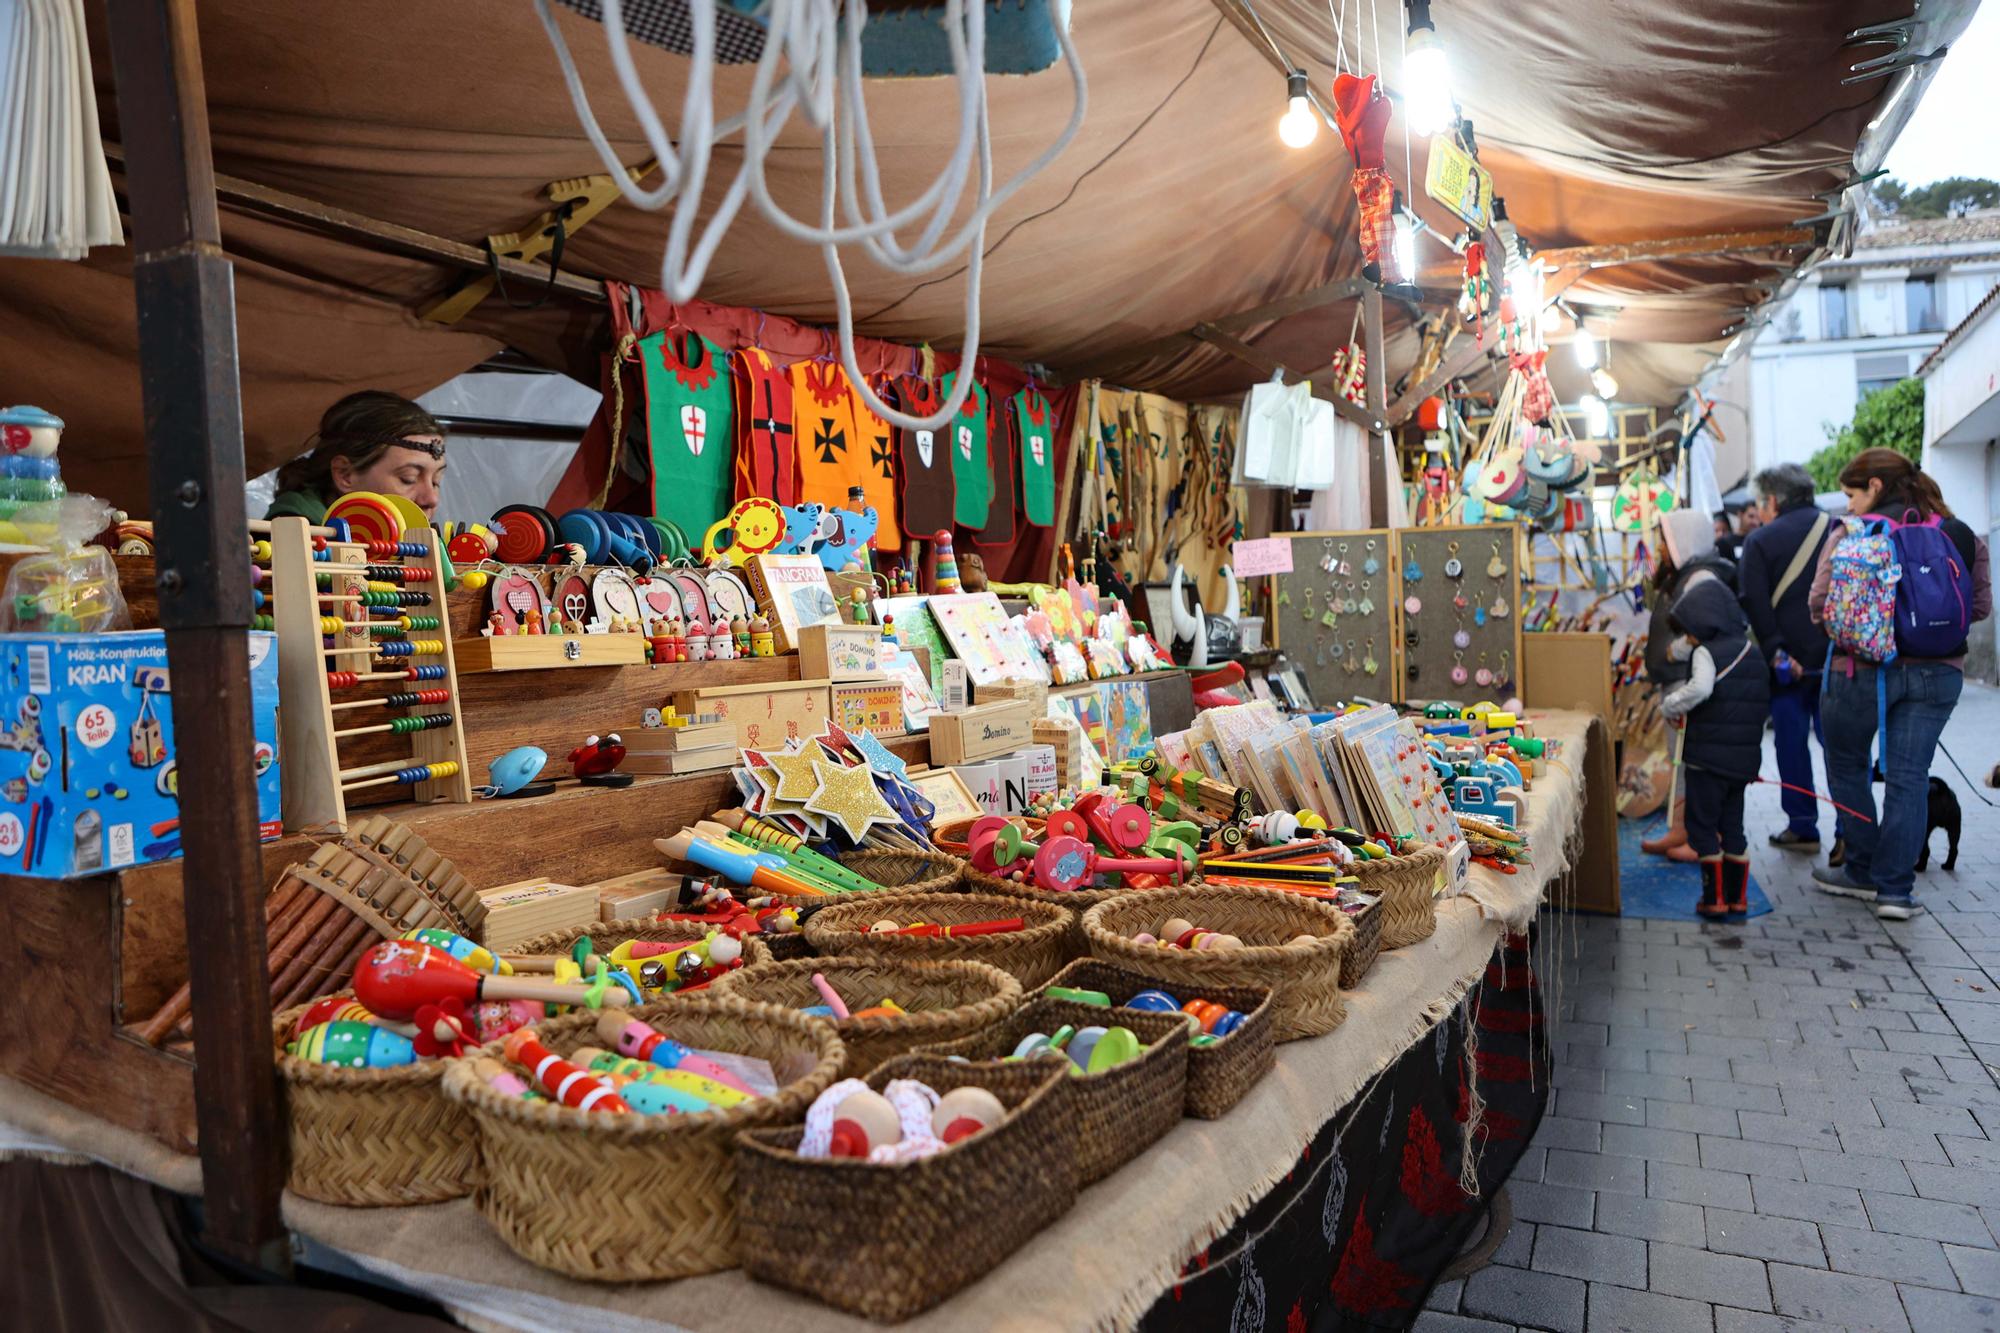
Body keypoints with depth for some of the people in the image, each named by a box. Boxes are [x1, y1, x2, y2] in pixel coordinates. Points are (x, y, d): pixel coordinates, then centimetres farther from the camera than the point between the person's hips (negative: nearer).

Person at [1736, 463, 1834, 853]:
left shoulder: (1759, 540, -4)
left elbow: (1754, 605, -14)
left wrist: (1775, 652, -13)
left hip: (1788, 663, -3)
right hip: (1837, 658, 4)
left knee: (1791, 744, 6)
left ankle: (1802, 827, 11)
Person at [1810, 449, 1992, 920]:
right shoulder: (1962, 536, 5)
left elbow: (1821, 606, -12)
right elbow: (1980, 607, 9)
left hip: (1863, 668, -4)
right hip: (1938, 672, 4)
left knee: (1848, 767, 14)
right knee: (1909, 776, 7)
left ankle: (1863, 871, 22)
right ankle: (1895, 888, 6)